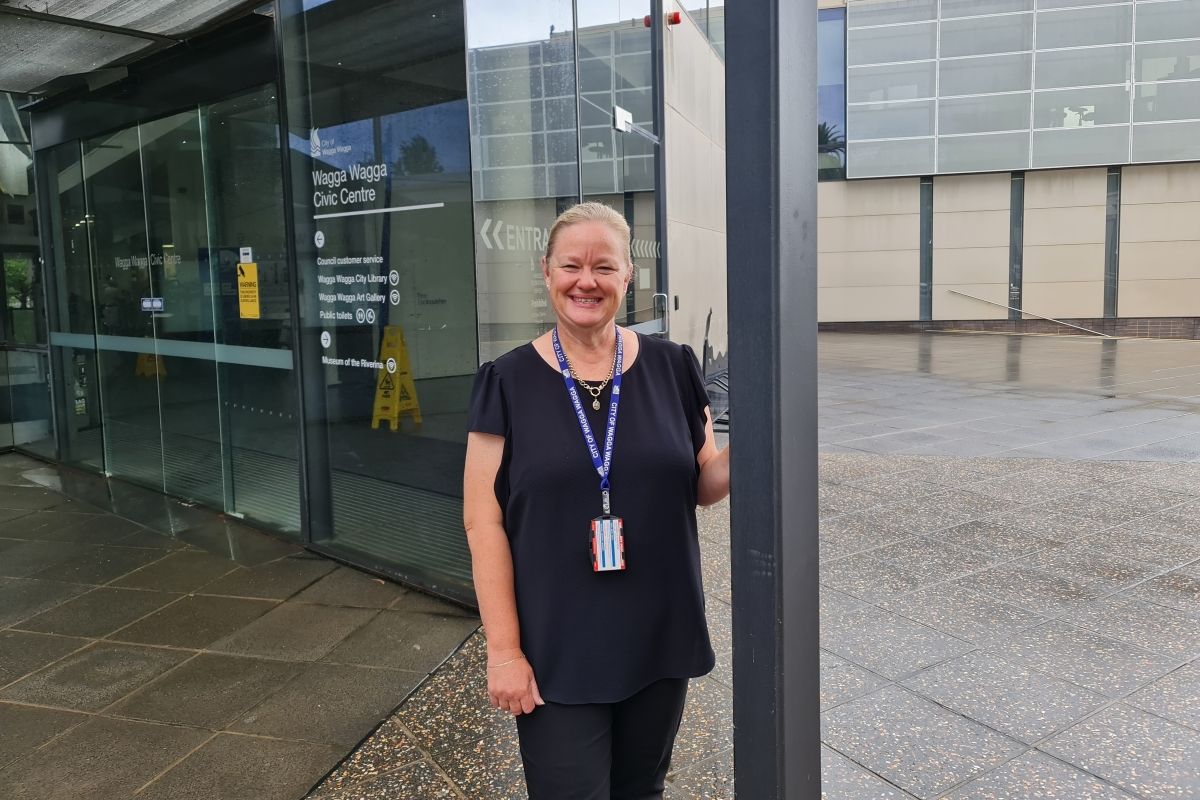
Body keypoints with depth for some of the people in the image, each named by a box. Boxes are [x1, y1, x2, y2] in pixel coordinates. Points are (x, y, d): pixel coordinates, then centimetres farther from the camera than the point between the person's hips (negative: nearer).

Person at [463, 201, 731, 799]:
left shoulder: (671, 368, 0)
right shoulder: (509, 382, -6)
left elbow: (702, 485, 8)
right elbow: (483, 522, -7)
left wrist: (738, 454, -14)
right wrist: (503, 649, -11)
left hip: (659, 640, 3)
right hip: (554, 651, -2)